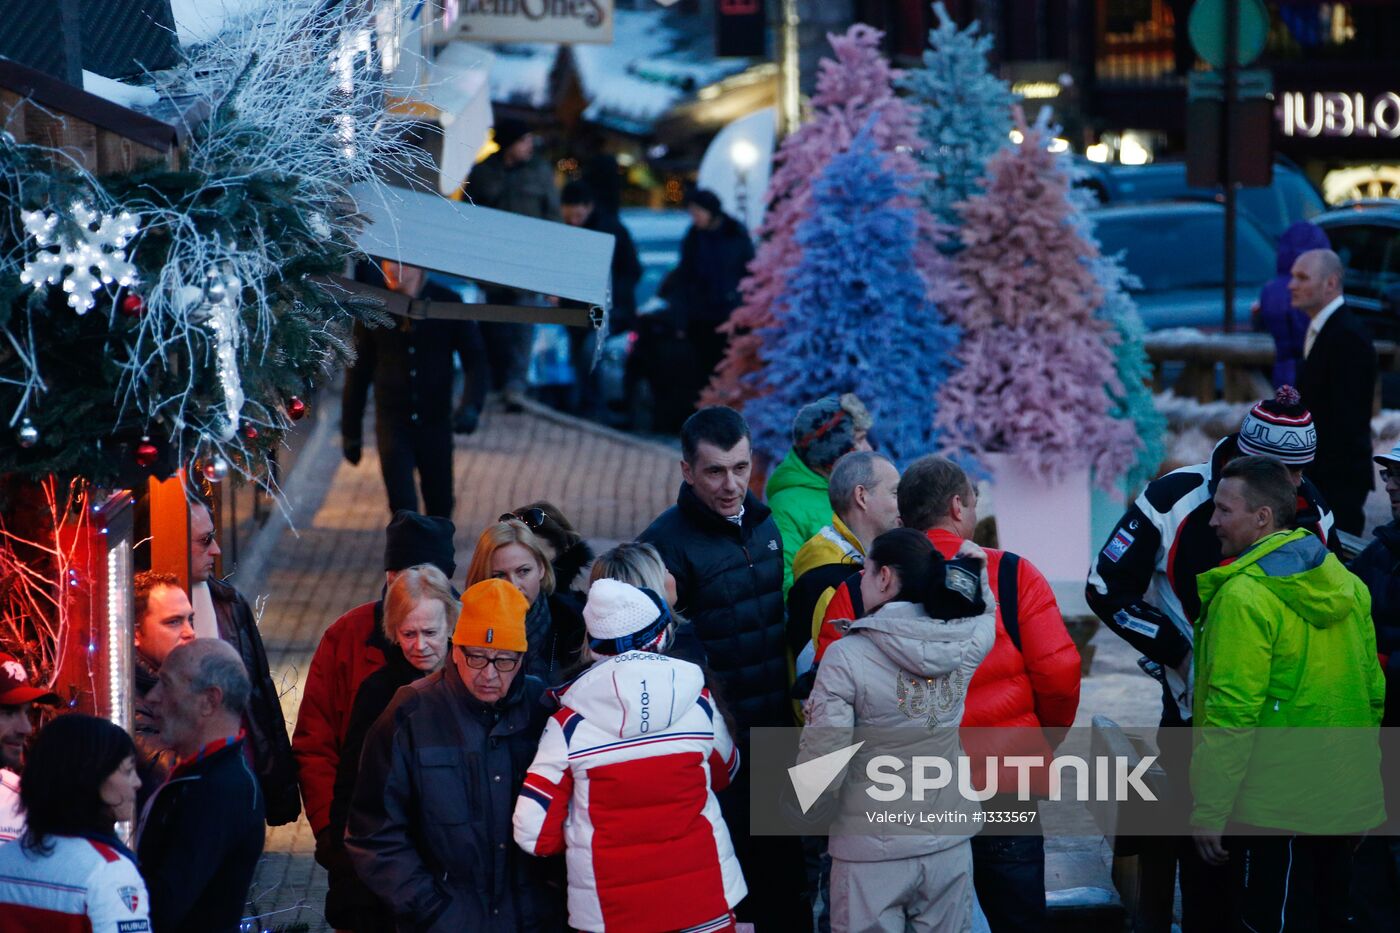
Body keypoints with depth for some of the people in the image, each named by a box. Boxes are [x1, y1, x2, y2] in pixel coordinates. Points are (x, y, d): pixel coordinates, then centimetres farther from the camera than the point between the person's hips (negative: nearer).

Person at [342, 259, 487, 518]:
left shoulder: (448, 303, -4)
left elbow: (475, 359, 1)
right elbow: (357, 372, 4)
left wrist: (471, 405, -17)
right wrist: (350, 432, 6)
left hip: (435, 421, 1)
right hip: (392, 424, -1)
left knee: (440, 506, 10)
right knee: (402, 506, -10)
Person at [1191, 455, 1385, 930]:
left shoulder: (1245, 595, -17)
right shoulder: (1345, 583, 7)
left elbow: (1232, 715, -20)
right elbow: (1374, 691, 14)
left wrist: (1208, 813, -16)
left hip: (1276, 814, -8)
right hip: (1349, 804, 8)